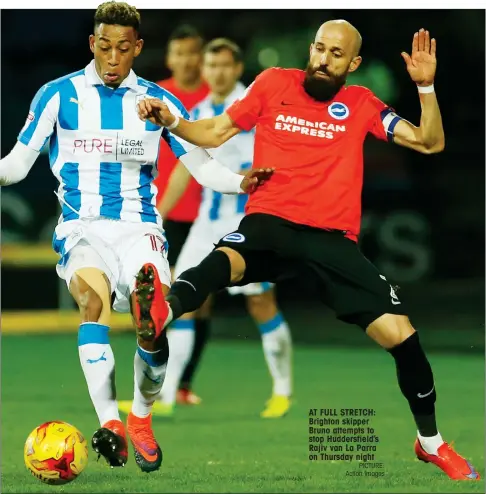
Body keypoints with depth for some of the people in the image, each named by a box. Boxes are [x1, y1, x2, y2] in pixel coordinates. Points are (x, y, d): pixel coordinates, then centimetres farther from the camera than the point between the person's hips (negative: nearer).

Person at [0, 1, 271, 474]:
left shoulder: (157, 101, 11)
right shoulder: (58, 95, 6)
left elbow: (203, 166, 12)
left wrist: (241, 182, -7)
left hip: (138, 226, 2)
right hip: (81, 228, -2)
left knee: (153, 324, -21)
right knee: (94, 296, -33)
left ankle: (141, 420, 5)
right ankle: (110, 424, -41)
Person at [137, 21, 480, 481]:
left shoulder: (361, 103, 13)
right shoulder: (274, 83, 10)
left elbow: (429, 143, 12)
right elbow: (213, 133, 15)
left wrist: (426, 87, -2)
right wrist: (170, 121, -4)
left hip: (332, 236, 2)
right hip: (269, 222, -1)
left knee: (400, 333, -10)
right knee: (224, 262, -39)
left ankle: (430, 441, 12)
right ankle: (159, 314, -71)